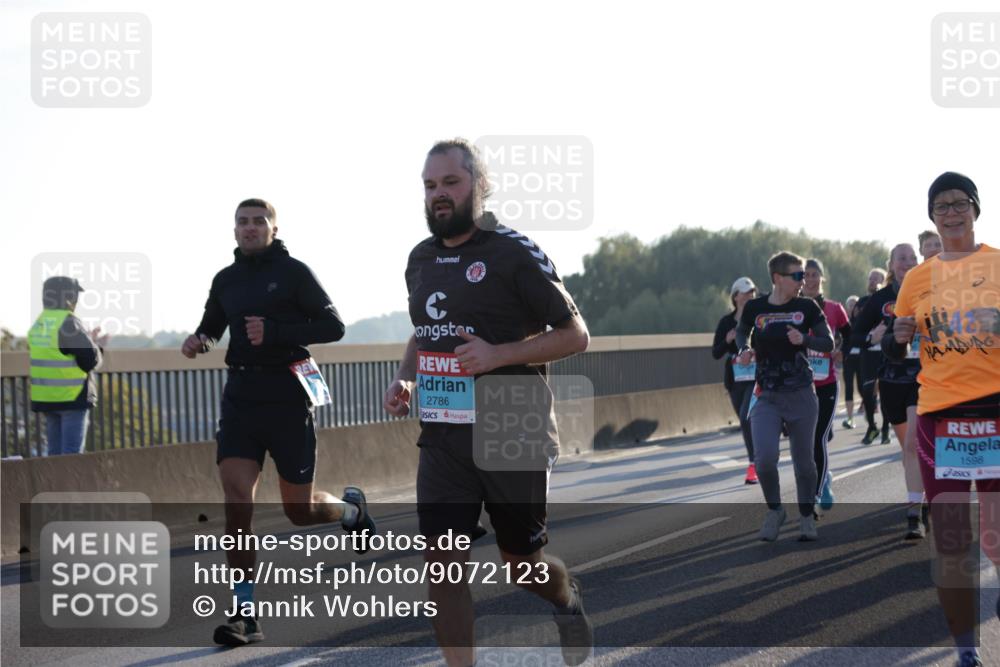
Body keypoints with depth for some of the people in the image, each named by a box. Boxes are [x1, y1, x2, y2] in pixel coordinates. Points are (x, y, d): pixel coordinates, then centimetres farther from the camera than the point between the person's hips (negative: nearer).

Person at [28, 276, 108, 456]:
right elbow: (90, 361, -16)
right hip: (72, 397, -8)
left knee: (56, 452, 11)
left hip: (46, 397, 8)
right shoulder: (69, 323, -15)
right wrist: (98, 347, 5)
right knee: (71, 454, -5)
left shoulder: (39, 325, 11)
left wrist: (88, 342, 21)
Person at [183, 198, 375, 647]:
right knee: (236, 500, -12)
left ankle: (351, 509, 40)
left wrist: (275, 331, -19)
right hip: (241, 393, 4)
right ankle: (245, 614, -9)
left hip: (287, 395, -4)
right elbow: (211, 325, 25)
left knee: (299, 511, 3)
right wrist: (198, 340, 1)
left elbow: (333, 327, -7)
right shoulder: (226, 280, 11)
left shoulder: (293, 272, -3)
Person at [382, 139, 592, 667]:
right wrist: (403, 380, 6)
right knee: (442, 565, -6)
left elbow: (575, 335, -9)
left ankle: (569, 600, 43)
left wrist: (499, 355, -21)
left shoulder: (514, 253, -10)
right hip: (442, 438, 5)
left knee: (523, 564, 10)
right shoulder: (421, 260, 10)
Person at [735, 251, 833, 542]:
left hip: (801, 395, 1)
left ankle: (807, 517, 26)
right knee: (764, 459, -16)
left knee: (803, 460, 6)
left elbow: (828, 344, 4)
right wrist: (744, 349, -1)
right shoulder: (755, 308, 0)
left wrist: (804, 339, -15)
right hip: (766, 397, 0)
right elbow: (741, 332, 20)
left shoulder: (807, 307, -1)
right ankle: (774, 510, 9)